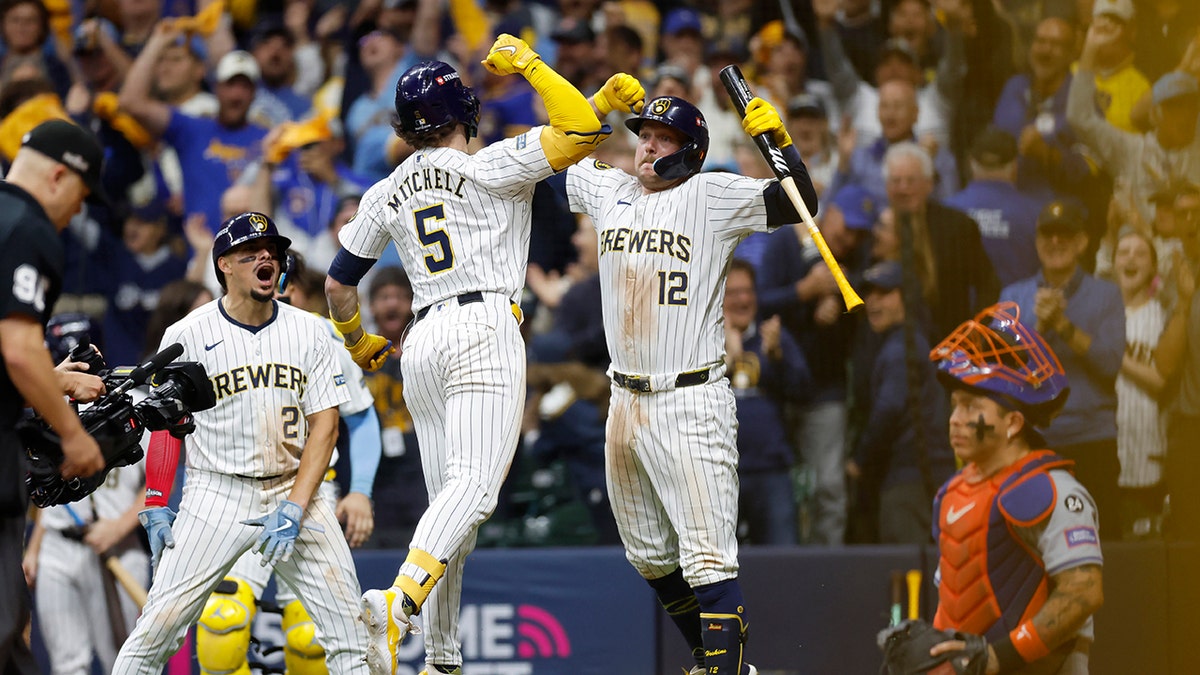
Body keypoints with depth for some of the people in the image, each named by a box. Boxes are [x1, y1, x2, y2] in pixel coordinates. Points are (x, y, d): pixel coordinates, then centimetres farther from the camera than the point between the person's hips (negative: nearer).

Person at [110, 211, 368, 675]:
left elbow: (325, 426, 0)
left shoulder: (307, 332, 3)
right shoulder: (187, 335, -2)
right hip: (217, 494, -2)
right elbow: (163, 424, 5)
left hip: (295, 486, 2)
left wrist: (294, 510, -11)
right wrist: (155, 508, -3)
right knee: (159, 626, -11)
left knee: (348, 621, -6)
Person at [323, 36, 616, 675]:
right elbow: (581, 130, -9)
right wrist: (526, 63, 1)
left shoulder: (385, 195, 16)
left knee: (450, 501, 10)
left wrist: (358, 343, 41)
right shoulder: (488, 168, 0)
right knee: (474, 483, -19)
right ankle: (397, 603, -41)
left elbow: (338, 285, 22)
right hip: (484, 331, -6)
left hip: (422, 346, 6)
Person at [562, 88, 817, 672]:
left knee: (707, 556, -13)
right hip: (626, 403, 7)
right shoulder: (610, 192, 12)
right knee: (650, 556, 14)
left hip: (692, 404, -7)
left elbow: (799, 203, -12)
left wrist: (777, 138, -24)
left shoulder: (713, 197, -4)